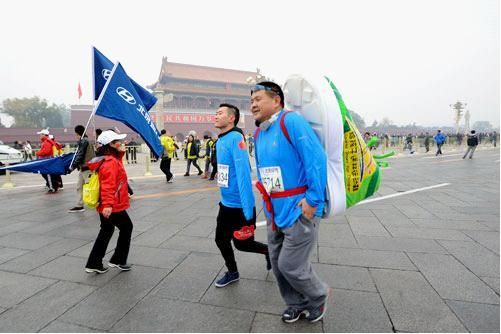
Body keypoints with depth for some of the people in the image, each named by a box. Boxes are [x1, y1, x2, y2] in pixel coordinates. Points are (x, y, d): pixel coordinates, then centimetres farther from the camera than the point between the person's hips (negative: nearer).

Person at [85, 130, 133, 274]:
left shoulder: (108, 160, 9)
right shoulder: (111, 162, -20)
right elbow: (108, 185, -29)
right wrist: (108, 204, -36)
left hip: (105, 206, 10)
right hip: (113, 207, -10)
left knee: (106, 231, 19)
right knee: (126, 227, 8)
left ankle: (94, 264, 26)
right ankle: (118, 260, 17)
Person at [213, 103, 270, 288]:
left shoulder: (236, 138, -20)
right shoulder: (220, 141, 7)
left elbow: (243, 174, -26)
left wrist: (248, 211, -28)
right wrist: (224, 197, 19)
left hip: (240, 205, -8)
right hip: (226, 203, 8)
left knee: (241, 244, 8)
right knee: (221, 240, 16)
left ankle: (268, 250, 37)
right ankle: (232, 273, 39)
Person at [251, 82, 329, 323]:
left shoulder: (291, 121, -16)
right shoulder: (259, 134, 9)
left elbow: (316, 159, -22)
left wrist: (313, 200, -21)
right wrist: (268, 201, 14)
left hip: (300, 210, -8)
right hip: (275, 212, 8)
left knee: (290, 265, 2)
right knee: (278, 264, 17)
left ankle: (319, 296, 34)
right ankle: (297, 304, 42)